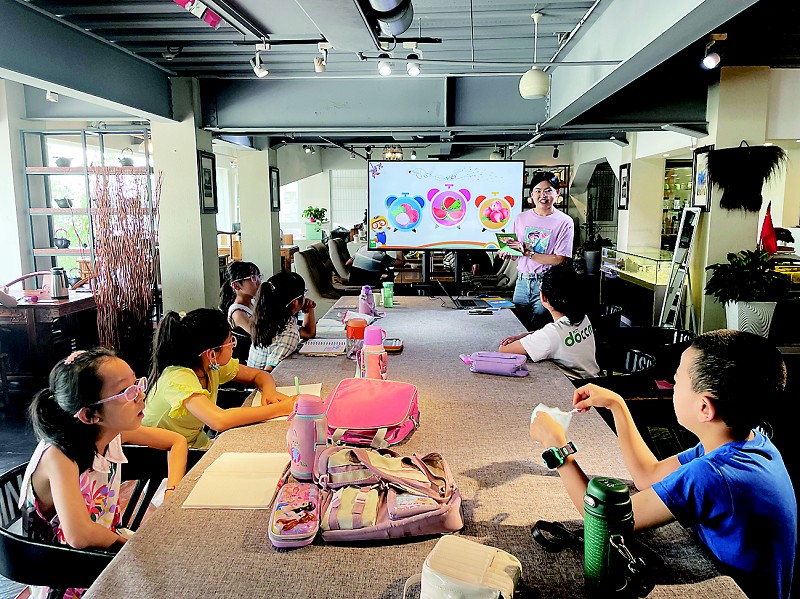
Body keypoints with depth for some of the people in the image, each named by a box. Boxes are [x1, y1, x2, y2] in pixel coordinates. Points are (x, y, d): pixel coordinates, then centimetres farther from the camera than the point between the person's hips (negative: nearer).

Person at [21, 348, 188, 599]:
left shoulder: (113, 431, -11)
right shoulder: (59, 455, -30)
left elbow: (177, 441, 4)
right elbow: (80, 535, -41)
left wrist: (172, 493, -11)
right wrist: (125, 540, -22)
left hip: (105, 542, 6)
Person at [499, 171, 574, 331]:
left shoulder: (564, 222, -5)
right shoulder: (521, 218, 9)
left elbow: (560, 260, -13)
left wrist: (529, 253, -15)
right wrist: (508, 253, -8)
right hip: (522, 281, 4)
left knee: (538, 329, -1)